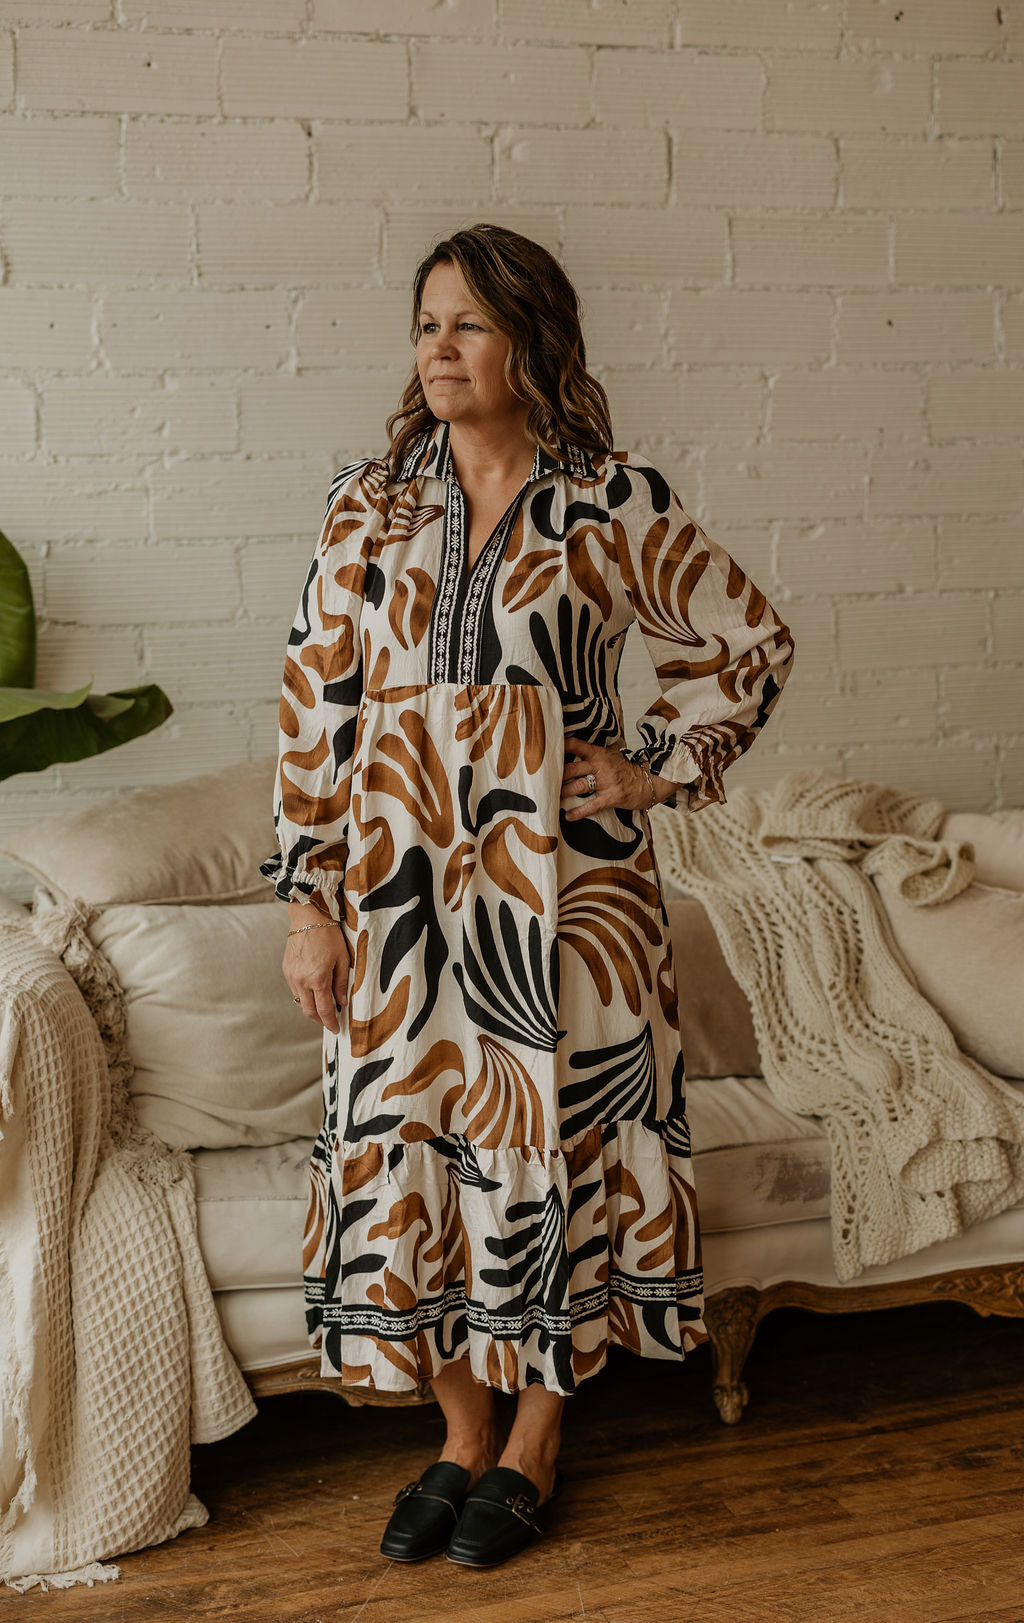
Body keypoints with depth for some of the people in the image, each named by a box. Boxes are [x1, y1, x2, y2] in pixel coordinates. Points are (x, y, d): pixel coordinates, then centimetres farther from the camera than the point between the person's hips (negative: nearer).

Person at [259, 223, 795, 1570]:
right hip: (400, 887, 3)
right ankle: (462, 1437, 29)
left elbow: (750, 643, 8)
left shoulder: (619, 503, -3)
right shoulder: (369, 505, 3)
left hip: (561, 887, -2)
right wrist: (307, 895, -1)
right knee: (409, 1146, 8)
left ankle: (533, 1446, 27)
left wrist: (664, 766, 0)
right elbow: (317, 702, 3)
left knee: (557, 1143, 6)